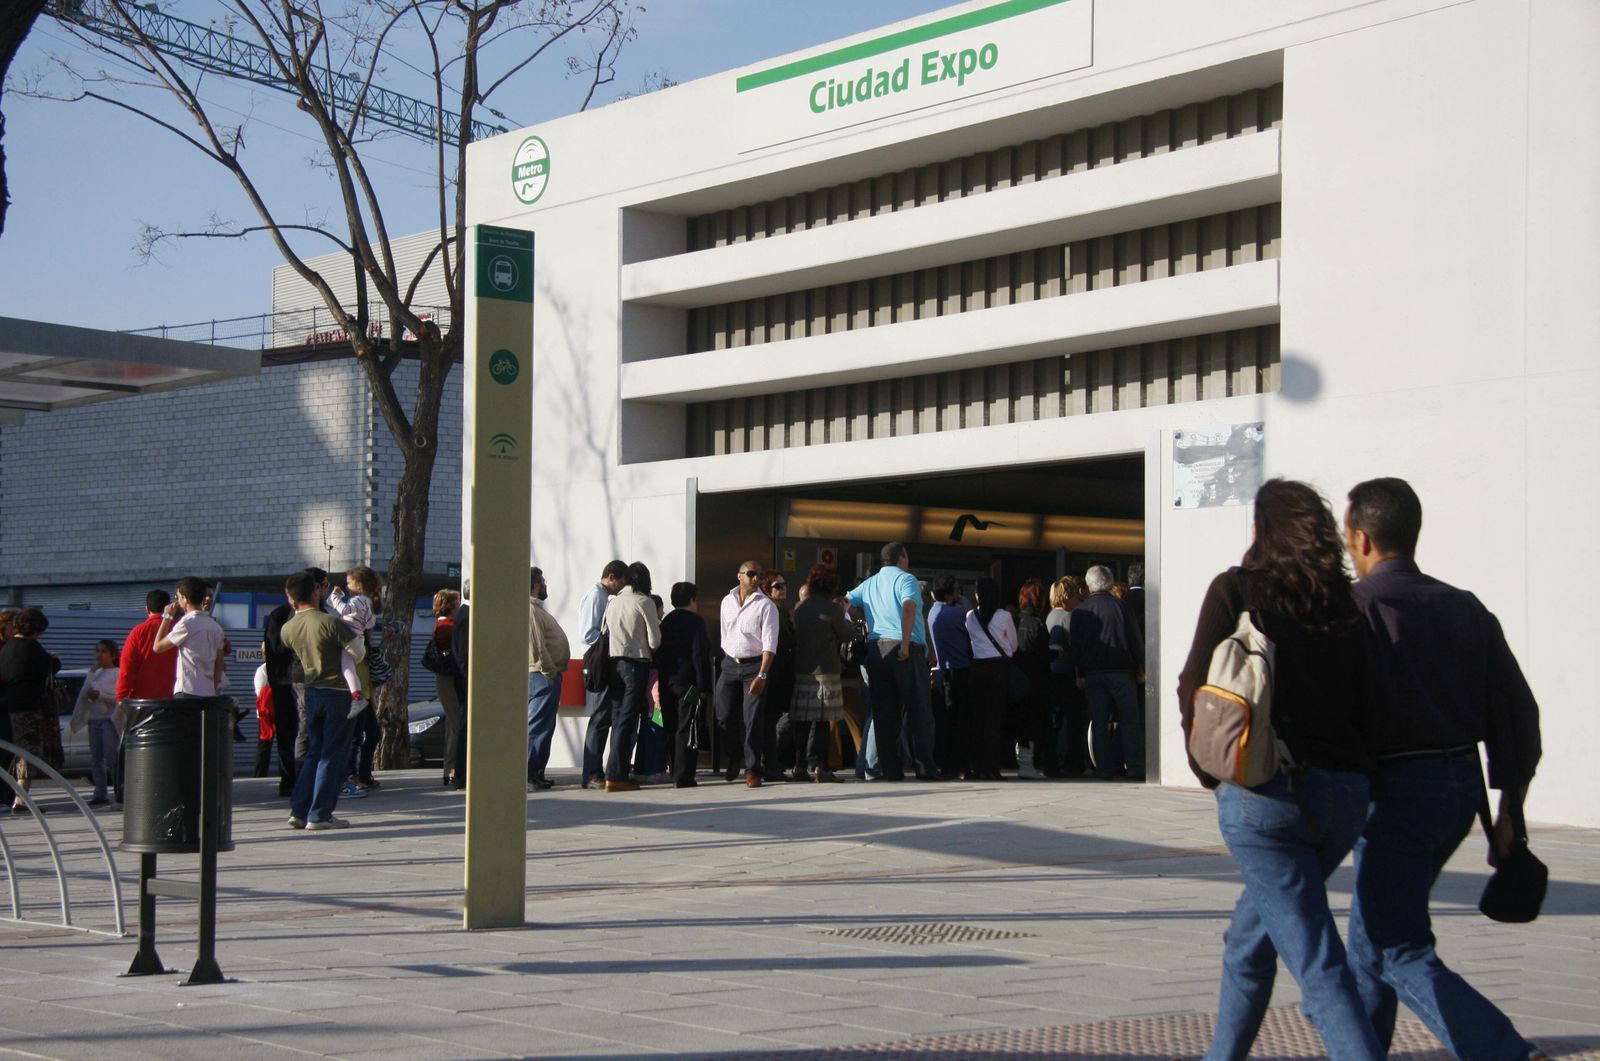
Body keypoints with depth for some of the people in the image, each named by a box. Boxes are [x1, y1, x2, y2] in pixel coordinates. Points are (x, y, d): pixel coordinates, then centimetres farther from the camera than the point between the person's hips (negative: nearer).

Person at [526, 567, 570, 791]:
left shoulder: (537, 609, 20)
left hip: (547, 675, 11)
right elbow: (536, 645, -20)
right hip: (542, 676, -11)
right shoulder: (530, 610, -13)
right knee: (538, 725, -11)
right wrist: (549, 671, -18)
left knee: (544, 726, 12)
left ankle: (536, 774, 15)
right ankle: (528, 774, -13)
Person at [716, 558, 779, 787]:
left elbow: (770, 645, -11)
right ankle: (733, 758, 28)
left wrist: (762, 675, -19)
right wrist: (724, 663, 13)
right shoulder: (727, 601, 9)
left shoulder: (766, 605, -6)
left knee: (751, 721, -6)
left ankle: (752, 771, 1)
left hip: (754, 665, -4)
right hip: (729, 664, 4)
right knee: (724, 717, 2)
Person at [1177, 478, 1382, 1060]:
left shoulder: (1236, 589, -2)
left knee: (1320, 966, -8)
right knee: (1250, 938, 24)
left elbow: (1195, 689, -5)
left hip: (1265, 792, -6)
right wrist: (1343, 769, 18)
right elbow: (1365, 707, 7)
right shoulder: (1343, 604, 10)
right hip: (1343, 793, 6)